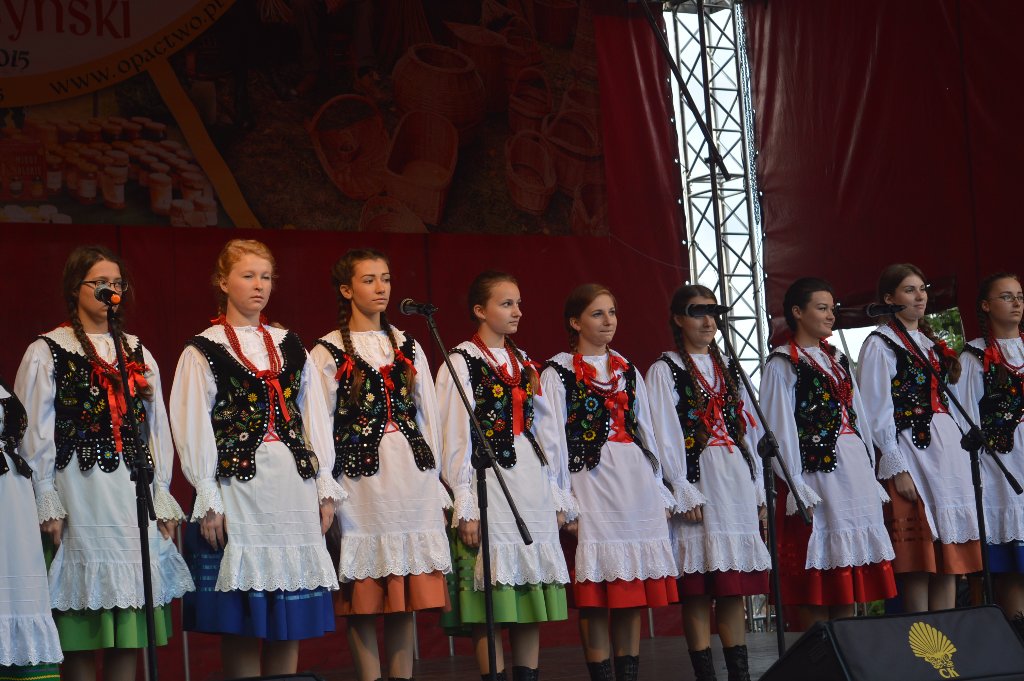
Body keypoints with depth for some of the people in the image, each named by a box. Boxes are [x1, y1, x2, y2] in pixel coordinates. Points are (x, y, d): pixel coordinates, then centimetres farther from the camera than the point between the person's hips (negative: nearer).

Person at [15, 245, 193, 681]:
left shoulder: (137, 354, 16)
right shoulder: (46, 353, 1)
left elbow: (157, 428, 15)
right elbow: (35, 434, -3)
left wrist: (162, 496, 9)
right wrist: (47, 505, -10)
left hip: (136, 495, 5)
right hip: (80, 496, -4)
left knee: (129, 630, 4)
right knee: (81, 633, -3)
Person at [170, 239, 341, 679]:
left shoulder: (290, 347, 15)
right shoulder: (204, 351, 1)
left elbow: (314, 418, 13)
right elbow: (192, 429, -4)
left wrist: (325, 487, 7)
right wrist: (208, 502, -10)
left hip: (294, 490, 4)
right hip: (238, 489, -4)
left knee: (290, 618, 5)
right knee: (241, 619, -2)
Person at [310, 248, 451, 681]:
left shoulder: (408, 347, 13)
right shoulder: (329, 353, 1)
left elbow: (428, 417, 13)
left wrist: (435, 483, 8)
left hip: (412, 478, 4)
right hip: (361, 480, -4)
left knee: (408, 597, 5)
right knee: (364, 597, -2)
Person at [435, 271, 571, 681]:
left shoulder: (524, 363, 18)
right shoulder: (462, 362, -1)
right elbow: (455, 436, -7)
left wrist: (557, 495, 12)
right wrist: (464, 504, -14)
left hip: (532, 483, 6)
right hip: (488, 482, -6)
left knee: (531, 597, 5)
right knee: (491, 602, -7)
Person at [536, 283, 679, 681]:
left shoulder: (627, 370, 17)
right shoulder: (558, 372, 1)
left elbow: (648, 432, 17)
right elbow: (552, 440, -5)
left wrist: (661, 492, 12)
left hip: (636, 483, 5)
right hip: (590, 481, -5)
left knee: (634, 595, 4)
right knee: (596, 597, -6)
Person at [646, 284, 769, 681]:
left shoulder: (727, 370, 18)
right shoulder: (665, 370, 1)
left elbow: (747, 431, 17)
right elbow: (665, 437, -7)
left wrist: (757, 488, 11)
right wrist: (683, 491, -15)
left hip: (737, 482, 5)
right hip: (698, 482, -5)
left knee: (734, 587, 6)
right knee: (698, 588, -5)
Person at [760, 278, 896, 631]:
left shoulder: (838, 360, 18)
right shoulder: (782, 363, -3)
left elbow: (858, 416, 18)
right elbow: (780, 427, -9)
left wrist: (870, 470, 13)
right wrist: (795, 483, -16)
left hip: (853, 467, 7)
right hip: (815, 470, -7)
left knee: (851, 571, 7)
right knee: (819, 572, -5)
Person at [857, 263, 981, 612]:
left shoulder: (933, 343, 19)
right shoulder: (880, 345, -3)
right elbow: (878, 413, -9)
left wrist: (961, 458, 11)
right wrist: (897, 469, -15)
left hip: (948, 451, 7)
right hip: (909, 453, -7)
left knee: (950, 557, 4)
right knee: (919, 559, -8)